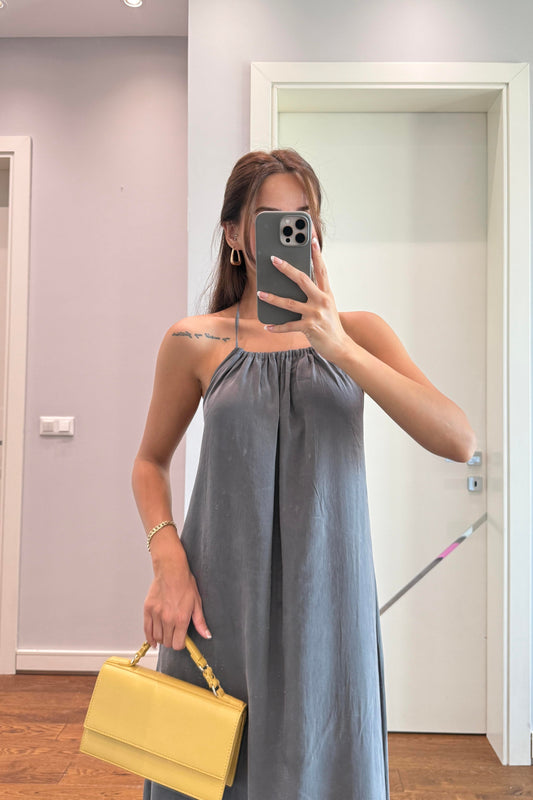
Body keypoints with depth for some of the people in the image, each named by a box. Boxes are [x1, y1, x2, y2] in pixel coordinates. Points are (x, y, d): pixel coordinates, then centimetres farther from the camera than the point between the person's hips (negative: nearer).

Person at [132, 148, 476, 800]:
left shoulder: (357, 331, 1)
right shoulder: (195, 342, -1)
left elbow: (459, 442, -10)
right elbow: (151, 461, 9)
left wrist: (340, 347, -18)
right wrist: (168, 561, -7)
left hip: (327, 597, 1)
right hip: (222, 603, 0)